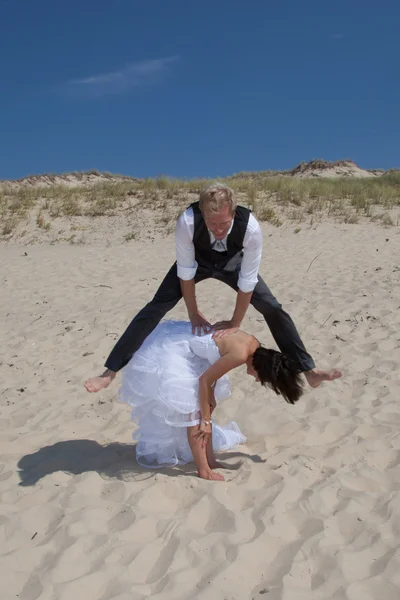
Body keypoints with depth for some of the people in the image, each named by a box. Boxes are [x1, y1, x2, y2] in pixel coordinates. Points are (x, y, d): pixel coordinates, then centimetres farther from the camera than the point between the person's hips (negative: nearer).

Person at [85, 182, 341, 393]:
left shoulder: (251, 227, -41)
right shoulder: (187, 221, -41)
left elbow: (247, 281, -29)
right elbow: (186, 271, -25)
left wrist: (235, 323, -20)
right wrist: (194, 313, -15)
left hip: (232, 262, 1)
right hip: (197, 261, 0)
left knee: (273, 308, -8)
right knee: (157, 307, -12)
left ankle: (309, 371, 7)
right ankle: (110, 372, -4)